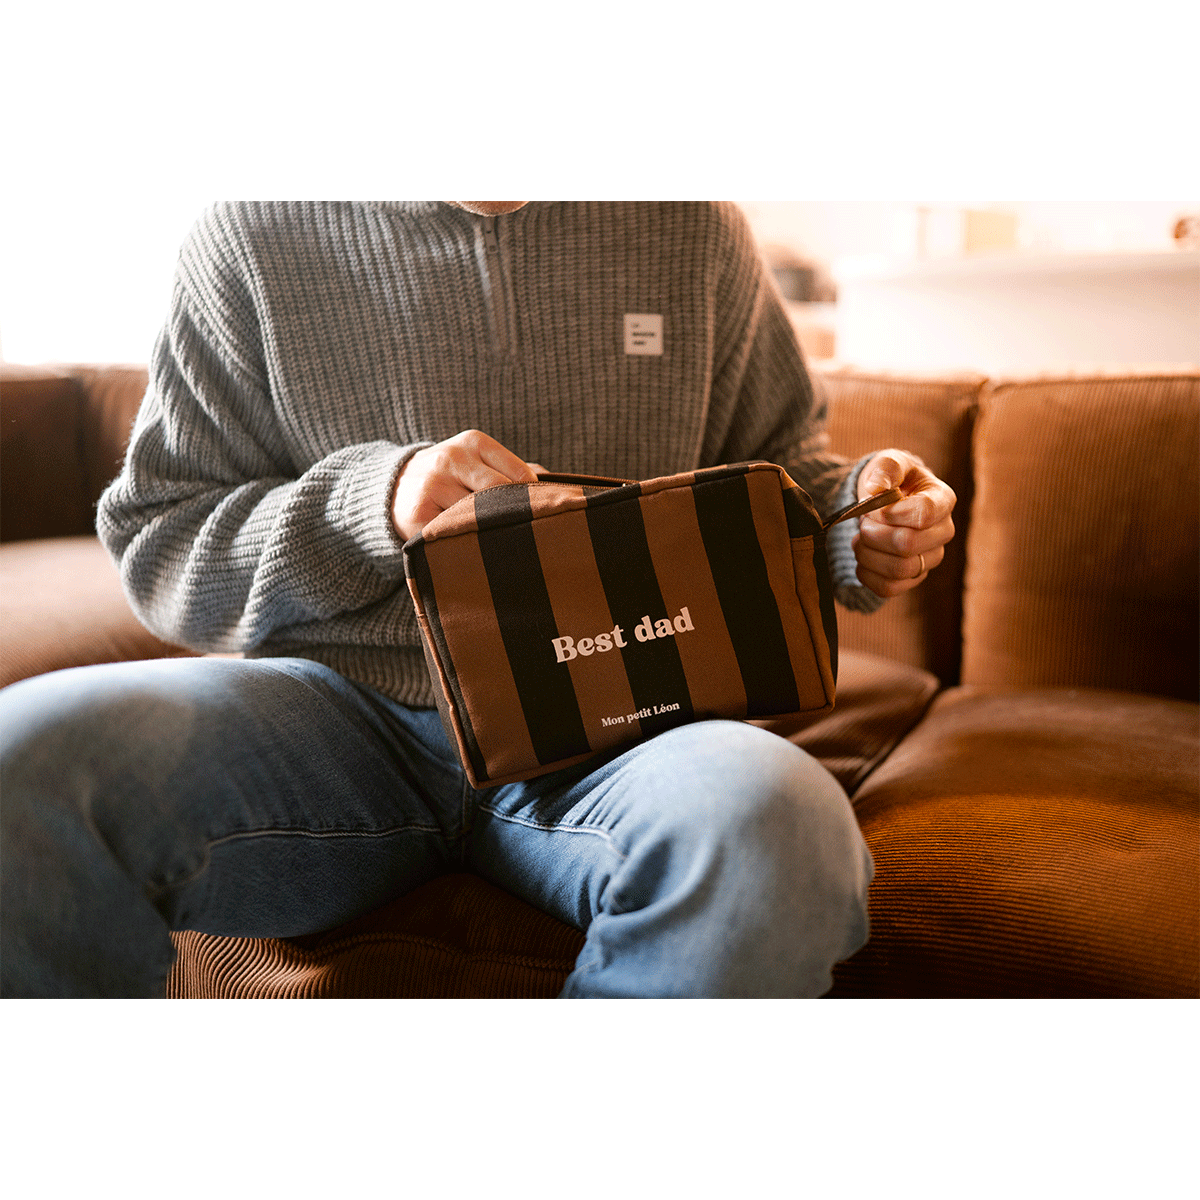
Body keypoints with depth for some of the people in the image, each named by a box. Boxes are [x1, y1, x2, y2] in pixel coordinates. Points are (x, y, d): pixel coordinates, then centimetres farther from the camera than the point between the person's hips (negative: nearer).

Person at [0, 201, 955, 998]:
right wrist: (373, 505, -12)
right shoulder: (256, 236, 5)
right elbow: (157, 549, 7)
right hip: (348, 703, 0)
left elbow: (777, 468, 21)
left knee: (775, 825, -35)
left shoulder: (695, 229, 10)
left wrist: (859, 522, -3)